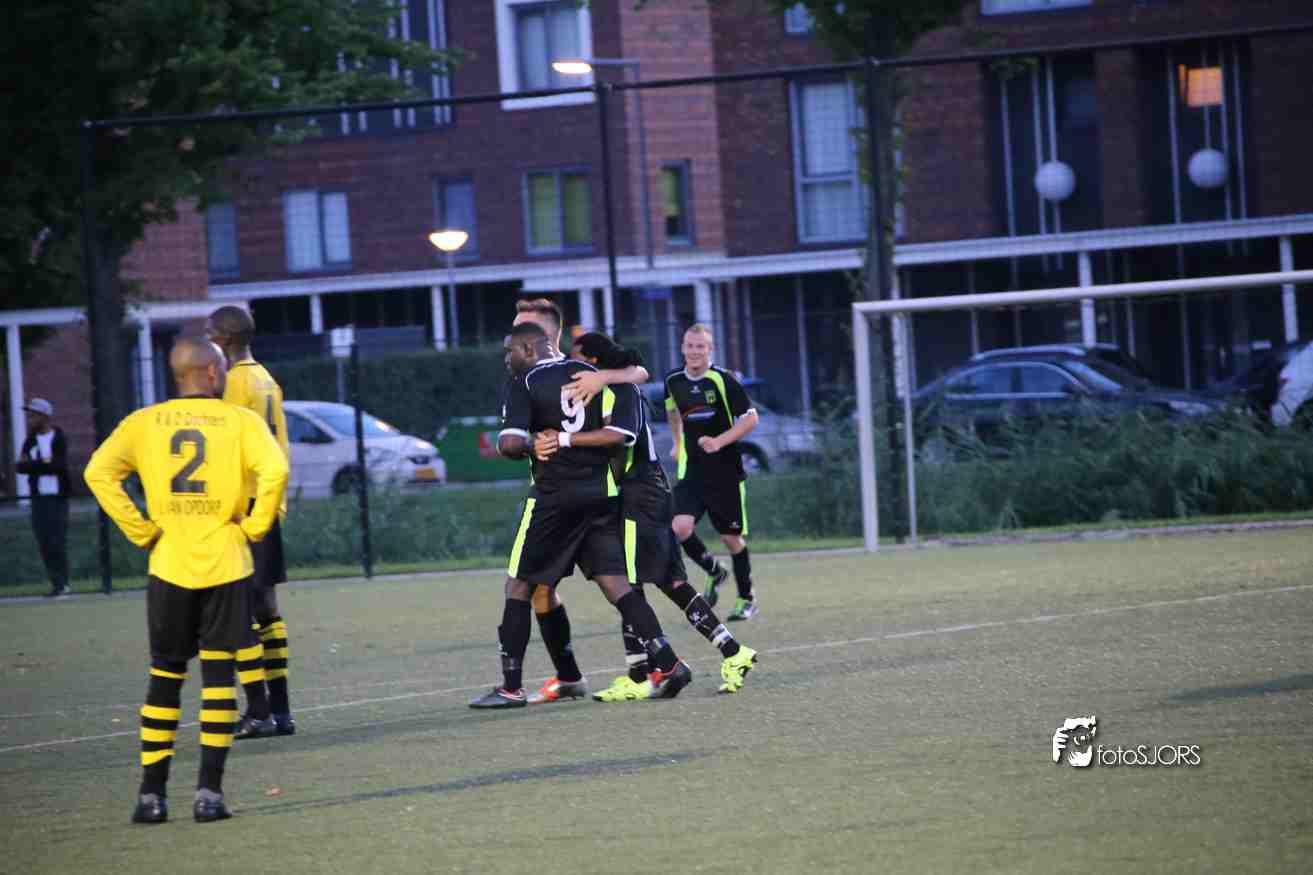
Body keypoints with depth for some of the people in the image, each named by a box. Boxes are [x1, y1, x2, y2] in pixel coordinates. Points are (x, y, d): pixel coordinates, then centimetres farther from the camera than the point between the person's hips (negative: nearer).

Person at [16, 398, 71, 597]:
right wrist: (44, 465, -13)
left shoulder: (59, 439, -1)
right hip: (38, 498, 5)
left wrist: (32, 465, -10)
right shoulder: (30, 441, 13)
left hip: (57, 497, -5)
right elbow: (20, 466, 3)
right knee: (43, 542, 1)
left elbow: (59, 466, -14)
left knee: (57, 541, -10)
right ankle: (57, 582, 6)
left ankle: (61, 583, -6)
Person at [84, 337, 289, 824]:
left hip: (169, 566, 2)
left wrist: (139, 530, -2)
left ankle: (151, 794, 8)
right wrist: (254, 526, -4)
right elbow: (274, 471, -17)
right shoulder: (240, 421, -1)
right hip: (226, 566, -2)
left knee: (164, 679, 10)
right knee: (219, 675, 3)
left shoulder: (144, 423, 5)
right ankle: (209, 793, -2)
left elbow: (99, 472, -8)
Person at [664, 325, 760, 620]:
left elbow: (750, 418, -10)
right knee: (680, 527, -18)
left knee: (732, 537, 5)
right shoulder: (673, 380, 2)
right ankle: (713, 571, 10)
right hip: (691, 471, 3)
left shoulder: (723, 380, -12)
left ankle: (747, 599, 24)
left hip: (725, 471, -3)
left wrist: (719, 441, -21)